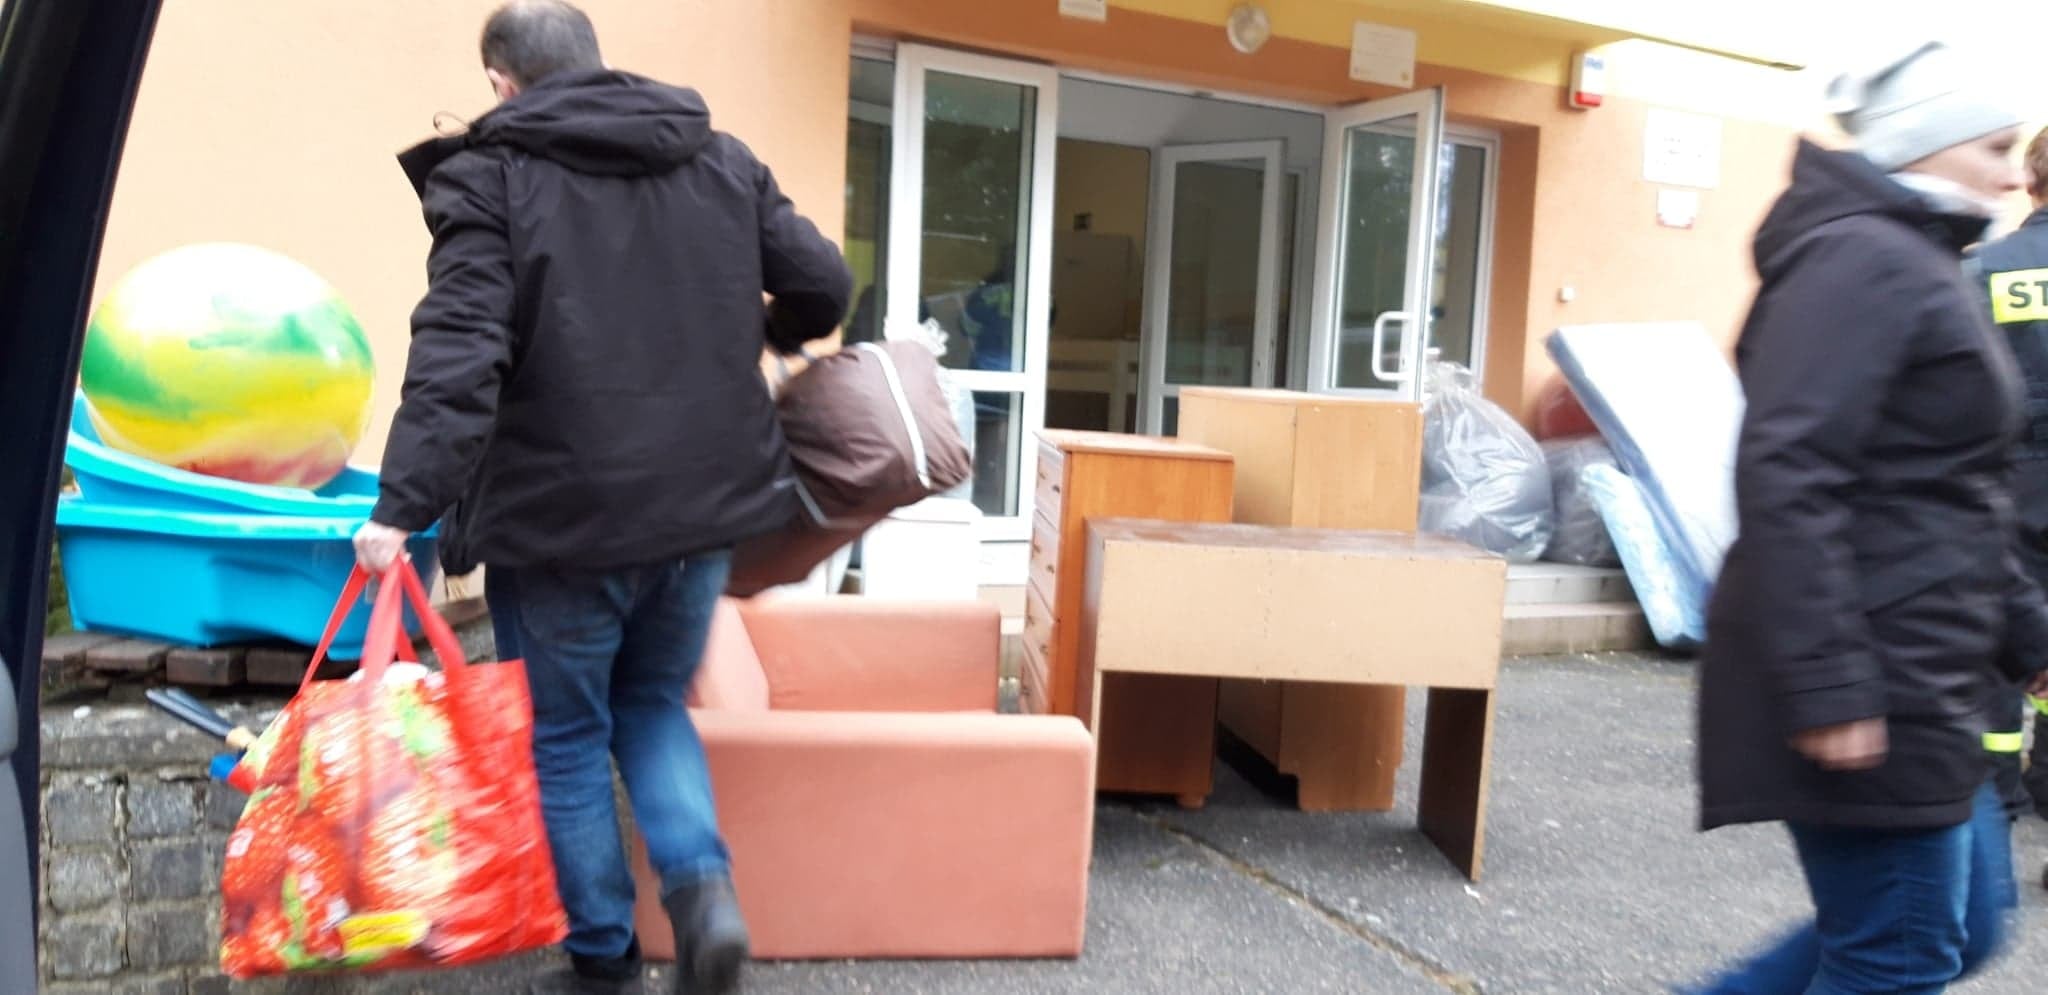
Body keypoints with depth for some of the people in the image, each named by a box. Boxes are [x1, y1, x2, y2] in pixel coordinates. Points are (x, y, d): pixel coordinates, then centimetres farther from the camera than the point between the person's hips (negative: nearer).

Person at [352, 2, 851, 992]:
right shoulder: (722, 159, 7)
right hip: (703, 502, 4)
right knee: (654, 705, 23)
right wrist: (762, 333, 27)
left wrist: (403, 504, -21)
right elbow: (822, 283, 6)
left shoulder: (490, 176, -6)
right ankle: (702, 883, 3)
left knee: (566, 739, 14)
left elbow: (458, 353, -18)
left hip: (561, 513, -4)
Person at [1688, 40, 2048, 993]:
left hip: (1918, 673, 10)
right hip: (1870, 680, -10)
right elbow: (1787, 478, -25)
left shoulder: (1922, 267, 17)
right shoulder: (1863, 259, -15)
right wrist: (1829, 683, -27)